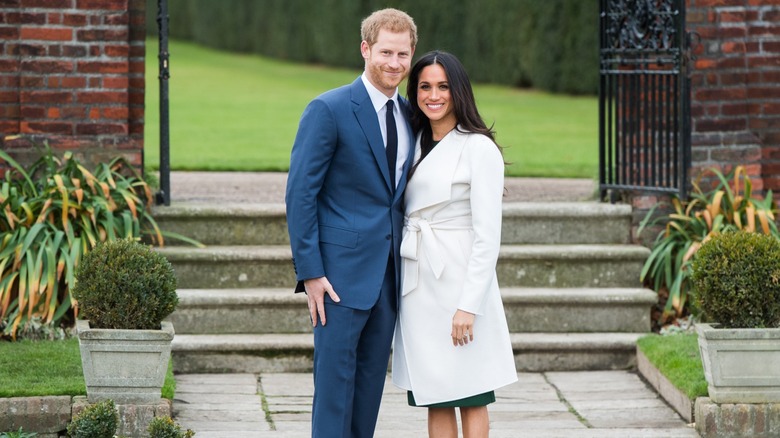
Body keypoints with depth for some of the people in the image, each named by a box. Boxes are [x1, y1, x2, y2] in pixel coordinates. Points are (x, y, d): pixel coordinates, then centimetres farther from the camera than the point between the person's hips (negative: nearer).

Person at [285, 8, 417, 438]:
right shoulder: (329, 110, -8)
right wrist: (309, 271, -14)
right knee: (335, 382, -5)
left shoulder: (409, 115, 11)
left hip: (388, 273, 6)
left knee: (371, 383, 10)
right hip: (342, 271, -6)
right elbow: (300, 193, -9)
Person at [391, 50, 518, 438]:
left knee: (470, 399, -1)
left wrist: (469, 305, -17)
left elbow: (487, 236, -12)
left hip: (458, 281, -7)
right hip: (418, 284, 7)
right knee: (435, 400, 7)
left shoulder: (478, 148, -8)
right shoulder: (417, 145, 13)